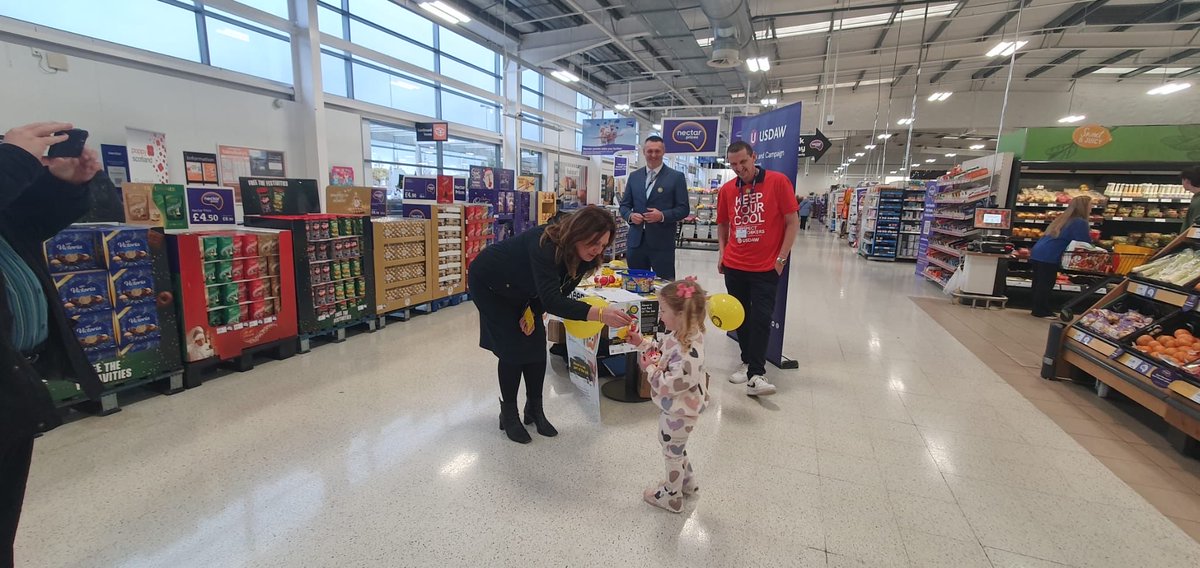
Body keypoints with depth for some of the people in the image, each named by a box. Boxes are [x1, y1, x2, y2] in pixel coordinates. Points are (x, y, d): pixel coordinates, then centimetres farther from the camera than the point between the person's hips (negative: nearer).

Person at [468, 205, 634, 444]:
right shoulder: (545, 246, -41)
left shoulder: (583, 257, -19)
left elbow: (560, 291, -4)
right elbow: (551, 299, -51)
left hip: (521, 290, 6)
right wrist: (599, 314, -61)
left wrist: (532, 312, -17)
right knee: (513, 349, -9)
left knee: (537, 346, -1)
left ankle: (534, 410, 15)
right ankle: (508, 414, 10)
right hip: (488, 283, -6)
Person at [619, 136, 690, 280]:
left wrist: (662, 215, -19)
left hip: (662, 242, -4)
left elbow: (684, 208, -2)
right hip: (636, 241, 4)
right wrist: (630, 215, -8)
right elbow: (624, 205, 15)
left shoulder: (676, 177, 1)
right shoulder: (634, 176, 13)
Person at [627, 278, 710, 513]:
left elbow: (672, 384, -34)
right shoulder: (683, 334, -7)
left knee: (672, 452, 15)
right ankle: (687, 482, 52)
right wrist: (642, 342, -2)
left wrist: (650, 369, -22)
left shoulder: (688, 350, -37)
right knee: (674, 447, 30)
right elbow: (663, 352, 9)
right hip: (674, 407, 9)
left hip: (678, 411, -9)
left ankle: (672, 496, 39)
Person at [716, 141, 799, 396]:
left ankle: (756, 375, -3)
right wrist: (721, 253, 4)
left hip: (766, 268, -4)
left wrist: (781, 258, -9)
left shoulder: (778, 181, -6)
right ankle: (748, 361, 28)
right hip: (734, 266, 4)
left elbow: (792, 222, -5)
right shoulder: (726, 190, 5)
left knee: (761, 318, -5)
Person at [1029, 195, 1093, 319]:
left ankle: (1038, 309, 20)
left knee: (1039, 283, 12)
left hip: (1038, 253, 9)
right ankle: (1041, 311, 5)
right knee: (1046, 284, -1)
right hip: (1049, 257, -9)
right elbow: (1085, 243, -5)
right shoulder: (1080, 223, -8)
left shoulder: (1064, 218, 19)